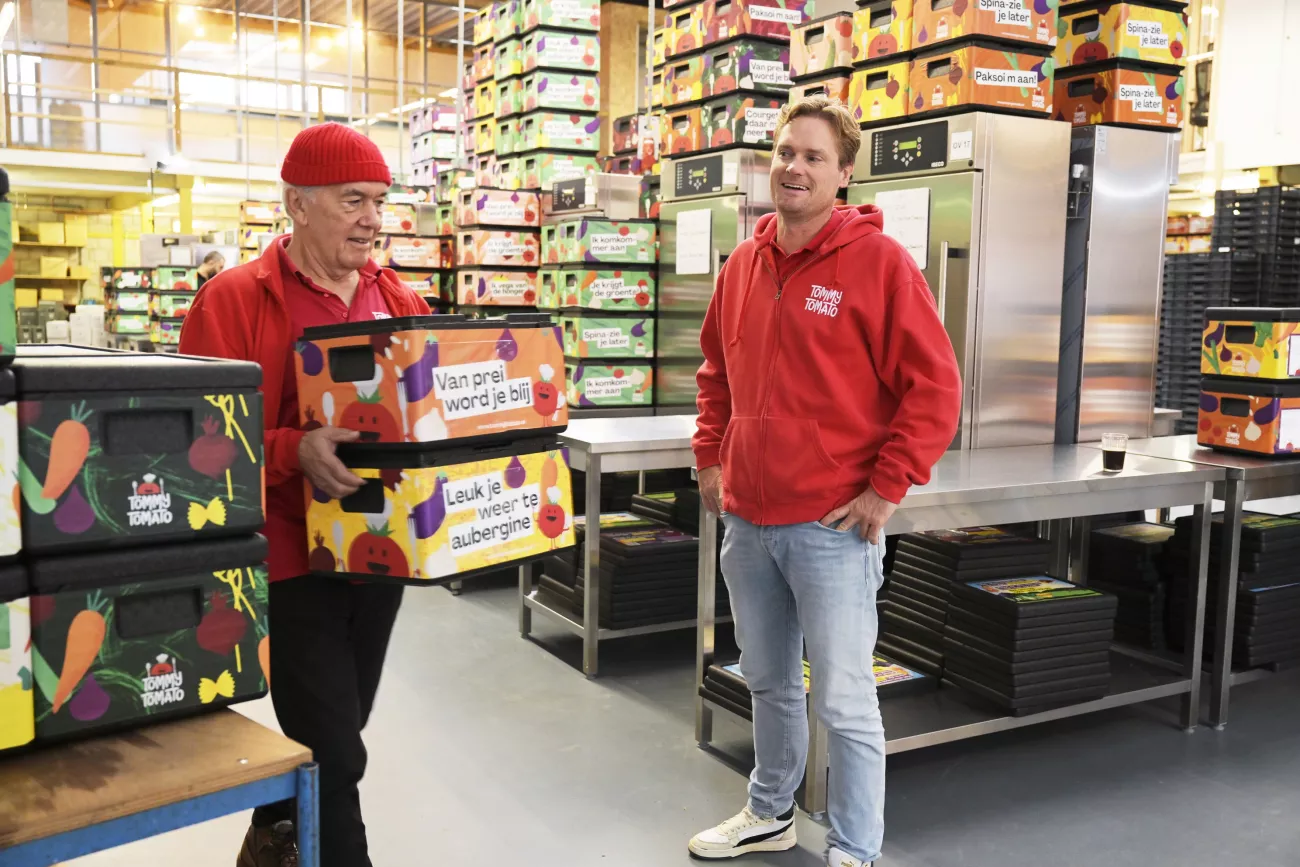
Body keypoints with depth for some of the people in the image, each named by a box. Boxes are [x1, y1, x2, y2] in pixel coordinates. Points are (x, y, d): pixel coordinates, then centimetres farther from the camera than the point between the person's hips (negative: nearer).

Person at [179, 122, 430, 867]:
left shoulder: (401, 301, 6)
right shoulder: (233, 299, -11)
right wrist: (295, 452, -31)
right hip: (293, 557, -6)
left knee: (331, 732, 22)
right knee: (334, 752, -4)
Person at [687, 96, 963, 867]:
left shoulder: (878, 260, -9)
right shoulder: (745, 263, 9)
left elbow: (935, 387, -12)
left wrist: (887, 490, -13)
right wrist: (712, 457, 14)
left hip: (832, 526, -6)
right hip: (747, 520, 6)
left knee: (843, 701, 2)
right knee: (769, 683, 20)